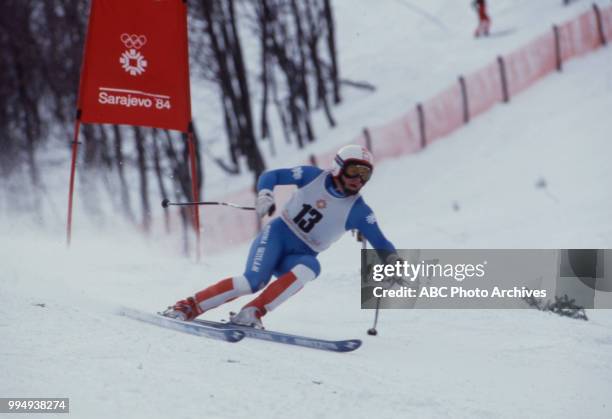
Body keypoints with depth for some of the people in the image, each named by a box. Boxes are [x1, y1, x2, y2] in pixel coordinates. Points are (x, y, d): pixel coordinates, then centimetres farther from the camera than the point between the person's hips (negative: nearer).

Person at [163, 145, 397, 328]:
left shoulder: (358, 211, -4)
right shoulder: (313, 177, -3)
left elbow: (382, 246, -3)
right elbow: (271, 176, 0)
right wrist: (265, 194, -21)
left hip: (300, 255, 2)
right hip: (277, 234, -2)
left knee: (310, 268, -35)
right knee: (254, 281, -28)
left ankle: (252, 313, -36)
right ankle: (188, 307, -21)